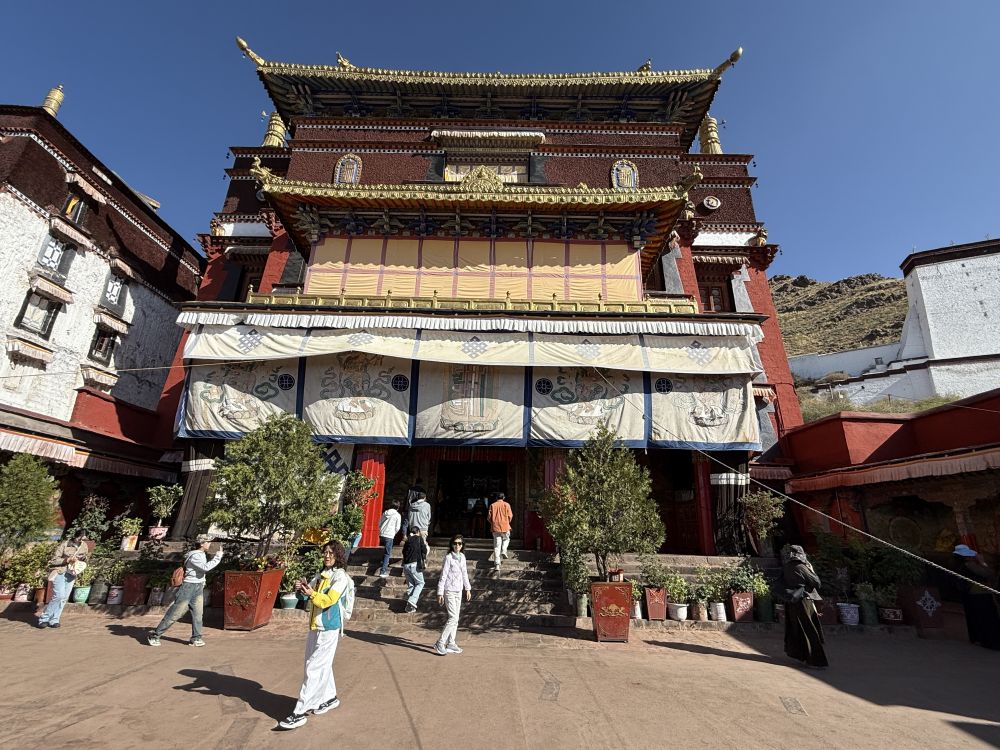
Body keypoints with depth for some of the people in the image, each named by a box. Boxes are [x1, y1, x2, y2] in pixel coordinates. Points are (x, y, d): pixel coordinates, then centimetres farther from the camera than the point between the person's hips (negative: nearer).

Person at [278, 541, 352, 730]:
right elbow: (308, 591, 8)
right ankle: (329, 698, 35)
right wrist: (301, 588, -14)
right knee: (322, 665, 18)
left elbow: (329, 600, -22)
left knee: (314, 668, -4)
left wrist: (311, 593, -37)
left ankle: (300, 713, 3)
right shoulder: (321, 574, 12)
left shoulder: (340, 576, -13)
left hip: (329, 628, -8)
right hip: (315, 626, 8)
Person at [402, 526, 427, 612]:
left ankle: (409, 606, 14)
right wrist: (424, 560, 14)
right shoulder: (419, 539, 3)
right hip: (415, 564, -5)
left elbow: (403, 552, 18)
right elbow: (423, 551, 0)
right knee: (420, 583, 7)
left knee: (410, 585, 14)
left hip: (405, 565, 5)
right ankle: (412, 600, -9)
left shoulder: (407, 541, 16)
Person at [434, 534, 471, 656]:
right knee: (453, 618, -11)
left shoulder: (462, 557, 7)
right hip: (449, 591, -7)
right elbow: (443, 575, -13)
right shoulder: (448, 557, -13)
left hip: (458, 591, 7)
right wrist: (440, 593, -14)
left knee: (455, 618, 12)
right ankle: (440, 643, -3)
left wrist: (468, 589, 20)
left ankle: (451, 643, 23)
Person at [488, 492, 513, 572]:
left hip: (495, 527, 1)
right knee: (506, 539, 27)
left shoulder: (492, 505, 5)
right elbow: (510, 516, -3)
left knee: (496, 546, 3)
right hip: (505, 527, -1)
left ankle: (497, 565, -2)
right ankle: (504, 551, 3)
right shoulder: (506, 504, 0)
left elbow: (489, 517, 4)